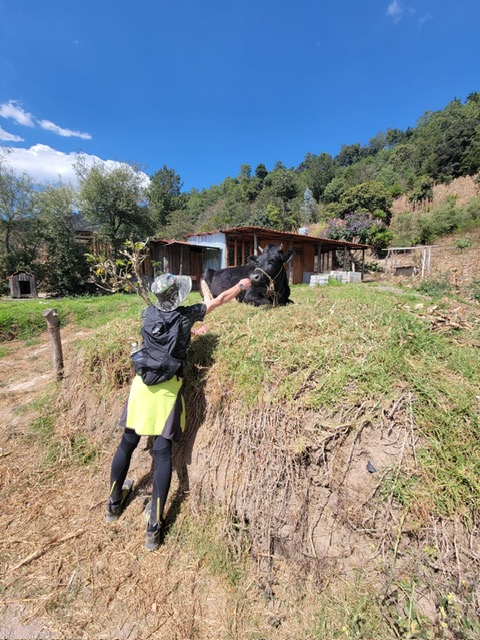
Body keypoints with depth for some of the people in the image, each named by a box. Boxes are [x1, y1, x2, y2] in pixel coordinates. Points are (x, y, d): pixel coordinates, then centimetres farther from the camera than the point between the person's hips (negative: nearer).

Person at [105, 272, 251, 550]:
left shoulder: (148, 314, 3)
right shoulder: (187, 315, -7)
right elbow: (220, 299, 6)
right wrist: (242, 285, 20)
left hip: (142, 384, 4)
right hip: (168, 389, -4)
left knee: (127, 444, 17)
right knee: (163, 452, 3)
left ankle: (114, 504, 38)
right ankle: (154, 527, 13)